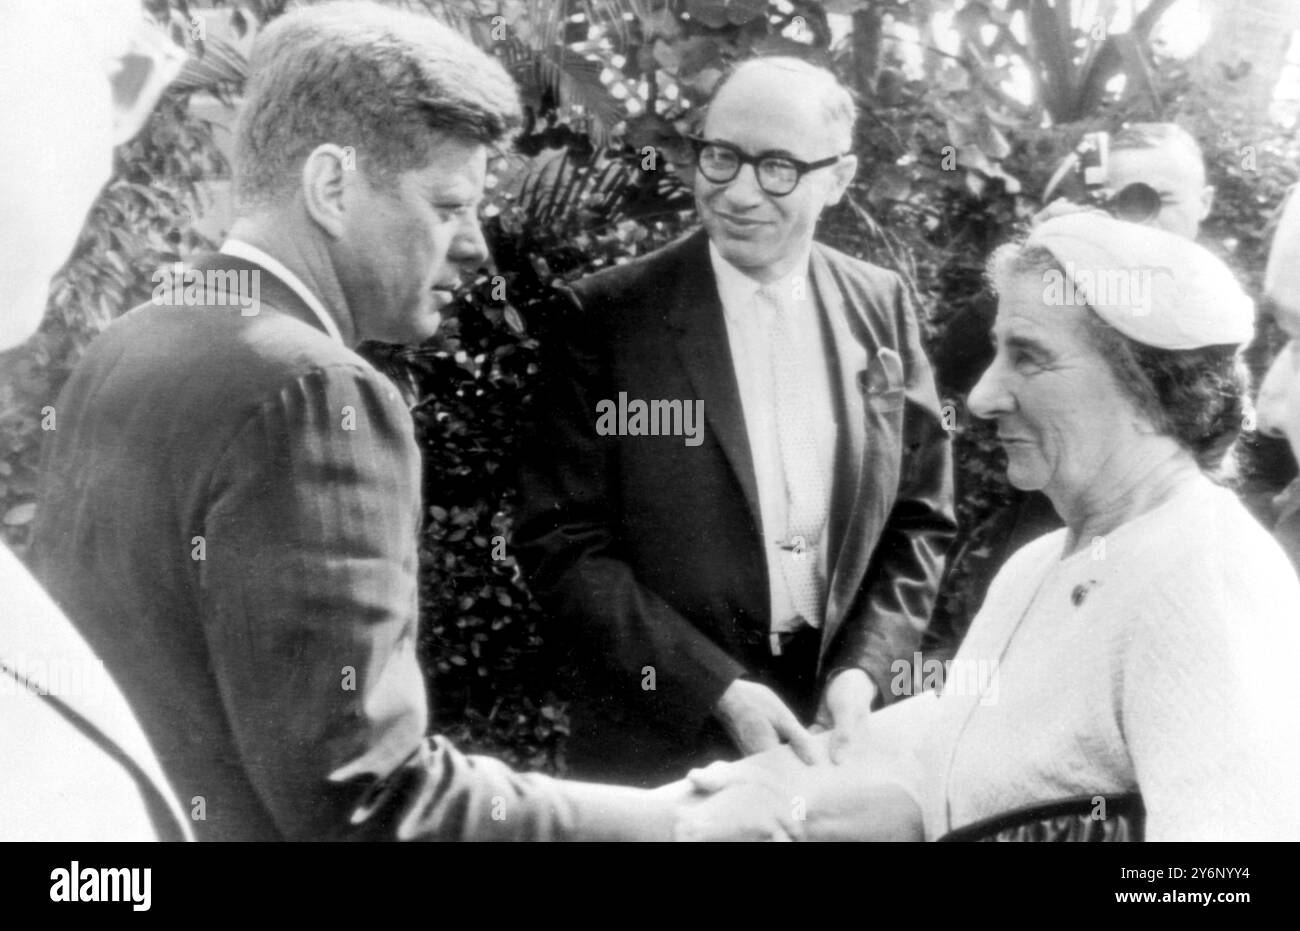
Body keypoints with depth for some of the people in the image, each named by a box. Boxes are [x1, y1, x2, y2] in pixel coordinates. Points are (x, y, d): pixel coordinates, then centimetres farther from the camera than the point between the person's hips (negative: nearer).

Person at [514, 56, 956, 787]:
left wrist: (862, 667, -8)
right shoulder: (610, 315, -9)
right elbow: (561, 539, -10)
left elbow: (920, 518, 6)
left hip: (832, 729, 3)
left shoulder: (882, 306, 1)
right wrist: (717, 688, -16)